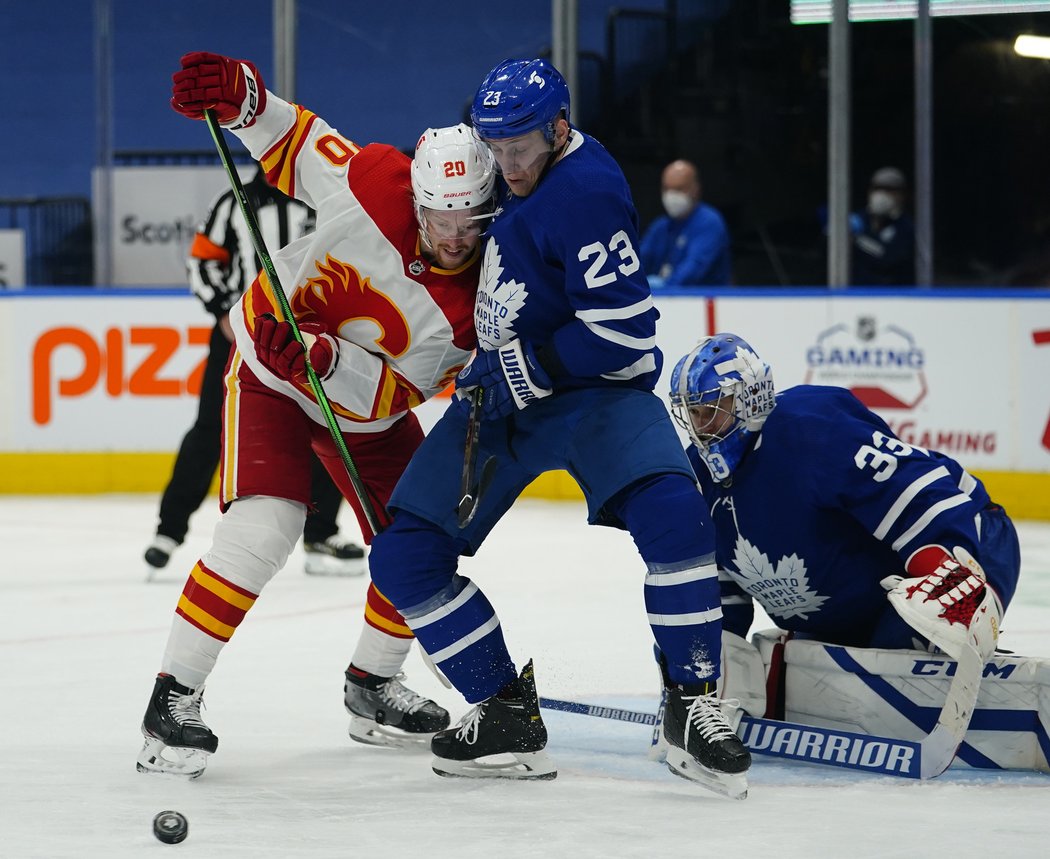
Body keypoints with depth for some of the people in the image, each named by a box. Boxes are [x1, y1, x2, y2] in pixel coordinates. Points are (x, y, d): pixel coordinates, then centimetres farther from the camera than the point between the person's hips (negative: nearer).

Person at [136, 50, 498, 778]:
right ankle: (175, 698, -17)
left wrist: (324, 356, -42)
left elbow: (392, 393, -25)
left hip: (364, 404, 4)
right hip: (269, 374, -4)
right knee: (263, 529, -22)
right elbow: (292, 141, -12)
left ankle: (373, 686, 28)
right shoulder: (374, 185, -27)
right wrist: (238, 95, -32)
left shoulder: (469, 307, -22)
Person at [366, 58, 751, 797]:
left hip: (593, 389, -8)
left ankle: (694, 706, -22)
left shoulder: (585, 192, -23)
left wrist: (523, 371, -23)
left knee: (671, 512, -33)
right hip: (502, 389, 8)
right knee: (405, 552, -3)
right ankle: (507, 713, 7)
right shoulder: (521, 175, 3)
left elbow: (623, 331, -27)